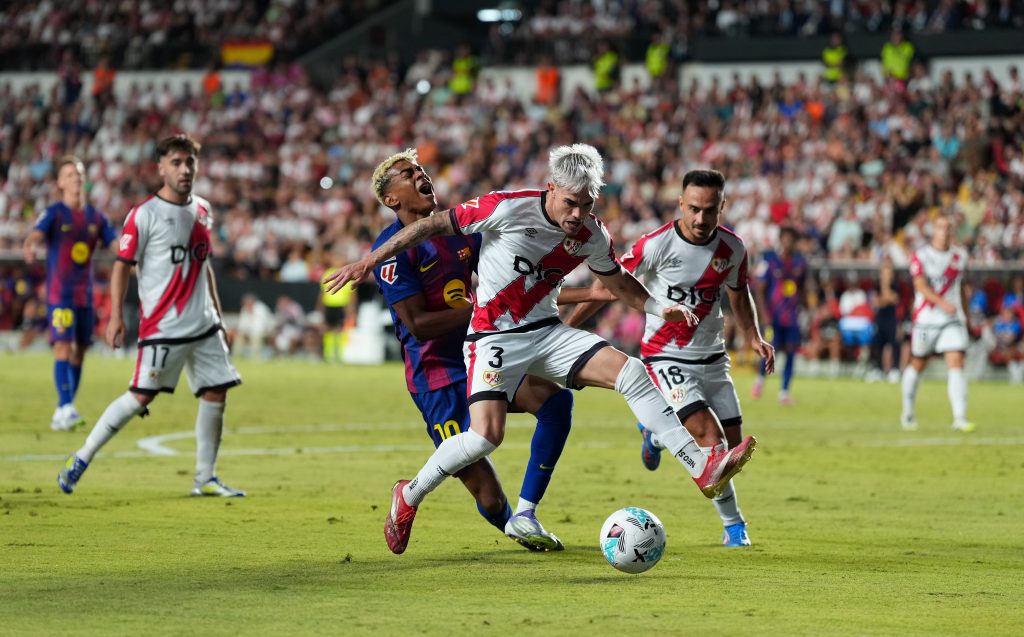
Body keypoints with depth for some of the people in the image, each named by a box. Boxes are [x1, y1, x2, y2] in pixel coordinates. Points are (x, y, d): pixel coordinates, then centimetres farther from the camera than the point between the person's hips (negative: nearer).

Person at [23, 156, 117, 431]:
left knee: (79, 352, 7)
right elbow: (36, 234, -24)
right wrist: (29, 247, -47)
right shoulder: (54, 213, -6)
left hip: (85, 294, 5)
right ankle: (65, 409, -22)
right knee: (63, 347, -16)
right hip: (59, 293, -5)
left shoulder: (95, 217, 9)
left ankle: (62, 414, 14)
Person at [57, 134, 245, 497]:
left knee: (215, 395, 2)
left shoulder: (202, 211, 12)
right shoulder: (145, 214, -8)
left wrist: (217, 315, 21)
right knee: (142, 396, -10)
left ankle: (205, 478, 13)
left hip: (204, 325, 6)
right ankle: (81, 459, 1)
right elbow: (122, 266, -7)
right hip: (162, 327, -6)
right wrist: (116, 316, -14)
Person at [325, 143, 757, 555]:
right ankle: (409, 496, 5)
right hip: (494, 337, -5)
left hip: (547, 332, 5)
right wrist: (372, 259, -11)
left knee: (630, 372, -14)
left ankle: (703, 469, -15)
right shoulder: (508, 209, -18)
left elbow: (616, 280, 18)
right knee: (486, 435, -21)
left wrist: (658, 308, 0)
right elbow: (435, 224, -10)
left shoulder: (591, 235, -2)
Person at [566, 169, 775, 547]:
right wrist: (564, 329, -7)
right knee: (711, 441, -19)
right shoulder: (656, 245, -19)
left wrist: (754, 337, 1)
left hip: (713, 358, 6)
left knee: (733, 448, 3)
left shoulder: (733, 249, -4)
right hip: (666, 359, -6)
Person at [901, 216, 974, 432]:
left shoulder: (960, 256, 9)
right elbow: (921, 286, -18)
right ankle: (908, 412, 31)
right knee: (917, 365, 11)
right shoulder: (920, 256, -5)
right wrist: (942, 303, -33)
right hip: (926, 319, -2)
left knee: (956, 364, -13)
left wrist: (966, 316, 26)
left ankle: (960, 418, -20)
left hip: (953, 320, 2)